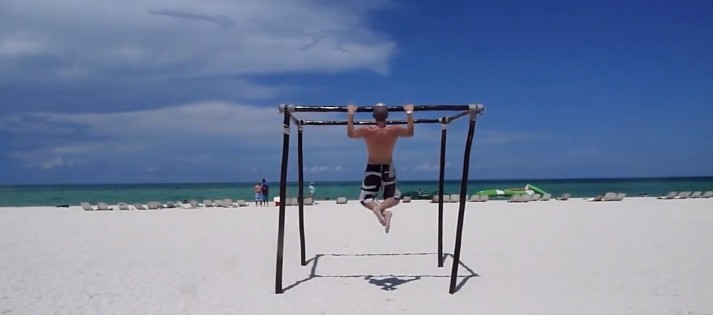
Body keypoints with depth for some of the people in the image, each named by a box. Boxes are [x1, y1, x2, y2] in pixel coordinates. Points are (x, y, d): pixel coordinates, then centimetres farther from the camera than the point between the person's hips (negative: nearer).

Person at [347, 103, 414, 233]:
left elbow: (350, 134, 0)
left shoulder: (367, 130, -18)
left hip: (372, 168, -1)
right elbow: (410, 133, 3)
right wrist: (409, 113, 8)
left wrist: (350, 114, 2)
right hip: (388, 169, 1)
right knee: (395, 197, 18)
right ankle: (381, 208, -16)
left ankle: (379, 210, -24)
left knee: (365, 199, 10)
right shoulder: (394, 130, -16)